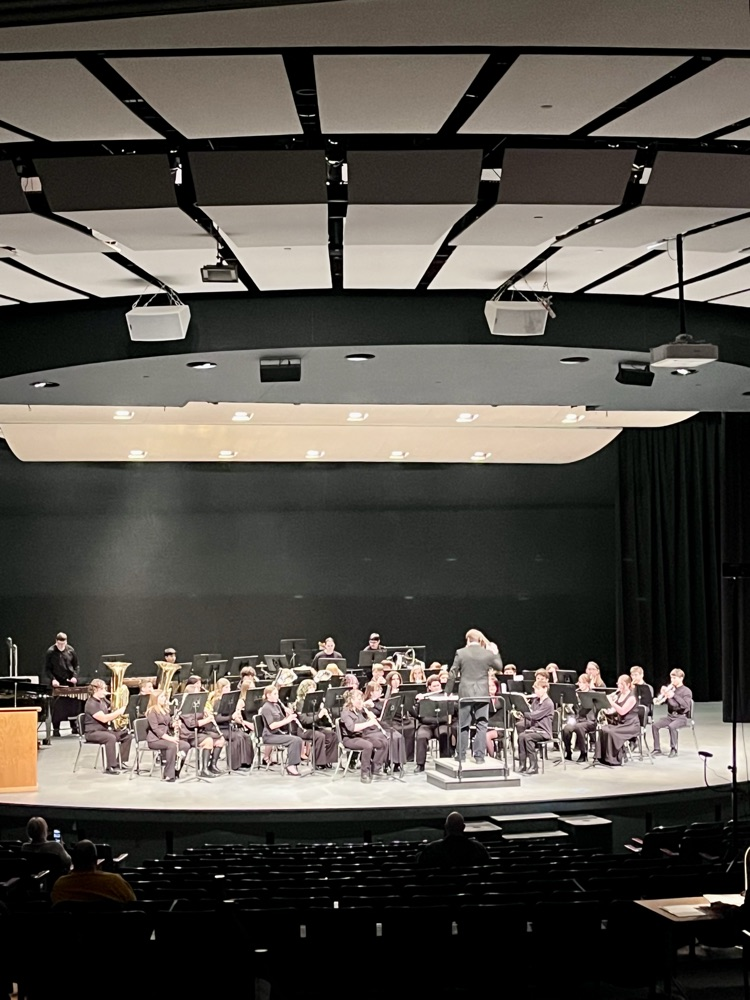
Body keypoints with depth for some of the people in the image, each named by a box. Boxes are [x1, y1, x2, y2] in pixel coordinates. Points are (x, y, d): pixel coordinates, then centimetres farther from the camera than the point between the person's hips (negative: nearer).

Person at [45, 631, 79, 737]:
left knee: (73, 704, 5)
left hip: (70, 682, 2)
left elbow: (76, 666, 11)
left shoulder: (70, 650, 2)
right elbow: (47, 669, -2)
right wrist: (52, 679, -17)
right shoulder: (50, 652, -5)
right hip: (57, 683, -2)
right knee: (56, 706, -2)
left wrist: (75, 676, -6)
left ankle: (74, 726, 17)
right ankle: (56, 729, 8)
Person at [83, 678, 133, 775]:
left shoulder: (103, 701, 11)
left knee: (127, 736, -2)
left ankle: (121, 761, 6)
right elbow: (103, 718, -28)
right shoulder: (91, 704, -17)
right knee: (111, 738, -36)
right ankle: (111, 767, -32)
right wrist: (119, 712, -26)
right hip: (93, 732, -9)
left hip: (104, 730, 9)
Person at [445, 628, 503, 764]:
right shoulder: (488, 654, -2)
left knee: (463, 726, 9)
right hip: (483, 695, 1)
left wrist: (448, 692, 7)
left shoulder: (460, 653, -5)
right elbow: (499, 667, 15)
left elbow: (452, 674, -2)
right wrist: (496, 653, 27)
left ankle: (461, 755, 14)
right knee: (481, 726, 4)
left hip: (465, 694, 0)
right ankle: (479, 756, 0)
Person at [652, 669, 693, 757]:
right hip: (670, 716, 5)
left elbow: (686, 705, -23)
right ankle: (657, 749, -7)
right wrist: (662, 693, -12)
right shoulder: (670, 688, 10)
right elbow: (659, 702, 9)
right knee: (655, 725, -16)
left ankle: (673, 750, -21)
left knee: (671, 726, -35)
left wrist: (674, 695, -31)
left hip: (682, 717, -5)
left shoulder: (686, 691, -5)